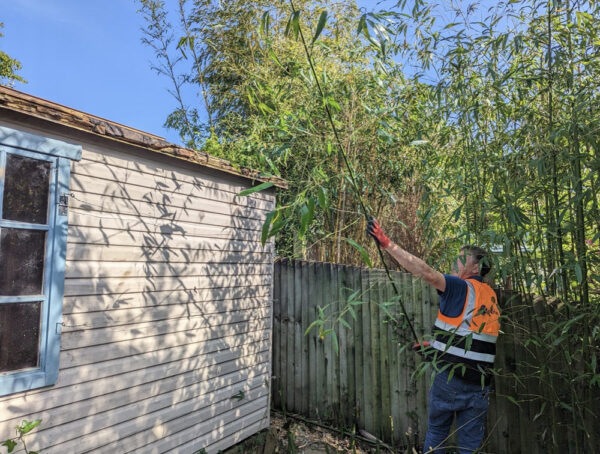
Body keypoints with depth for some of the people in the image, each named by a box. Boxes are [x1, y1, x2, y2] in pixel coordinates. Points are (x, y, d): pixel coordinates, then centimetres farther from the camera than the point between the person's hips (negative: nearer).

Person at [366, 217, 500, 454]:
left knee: (437, 432, 14)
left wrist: (387, 244, -27)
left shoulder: (462, 288, -11)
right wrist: (437, 344, 21)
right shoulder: (490, 296, 11)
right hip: (479, 382, 6)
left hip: (450, 377, -6)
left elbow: (425, 272, -26)